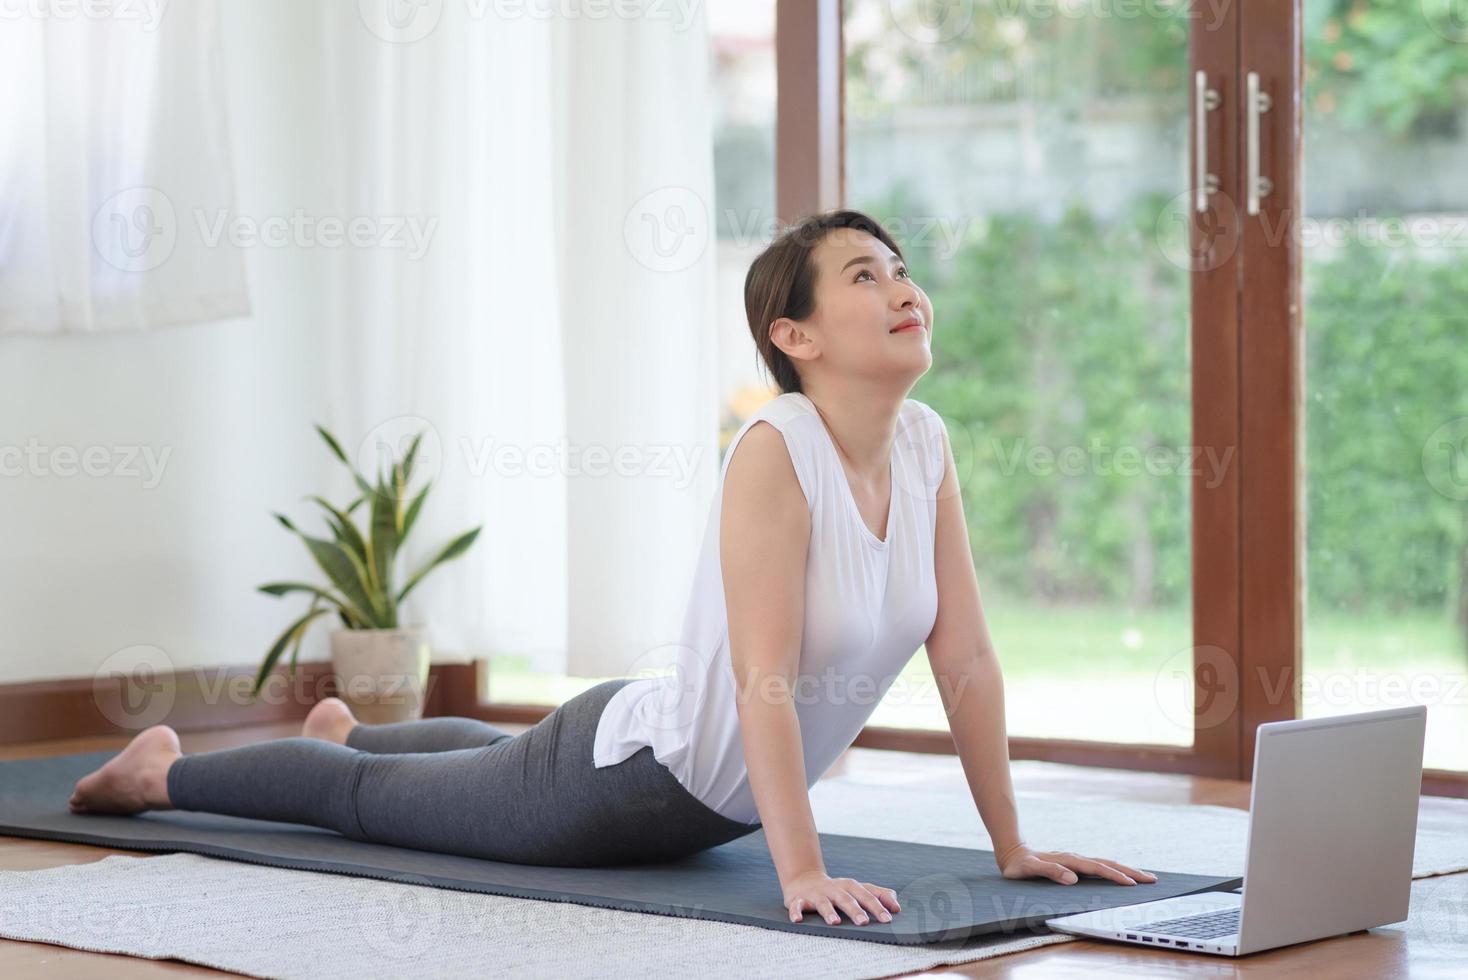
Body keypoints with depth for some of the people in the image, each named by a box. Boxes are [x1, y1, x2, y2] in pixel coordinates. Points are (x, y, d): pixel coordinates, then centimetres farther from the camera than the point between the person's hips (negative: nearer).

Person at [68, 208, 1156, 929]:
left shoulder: (925, 448, -12)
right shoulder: (774, 452, -33)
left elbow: (967, 657, -8)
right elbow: (763, 682, -38)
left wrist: (1013, 845, -8)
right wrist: (803, 873, -41)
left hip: (707, 802, 7)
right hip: (619, 774, -7)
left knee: (502, 755, 38)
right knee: (364, 799, 17)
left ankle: (351, 731, 67)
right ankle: (162, 770, 42)